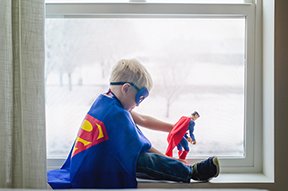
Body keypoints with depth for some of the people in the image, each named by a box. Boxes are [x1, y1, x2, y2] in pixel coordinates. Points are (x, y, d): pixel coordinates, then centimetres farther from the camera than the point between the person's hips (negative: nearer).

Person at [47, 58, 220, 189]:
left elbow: (142, 120, 19)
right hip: (95, 179, -10)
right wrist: (178, 164, -3)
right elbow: (146, 151, -15)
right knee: (145, 161, -20)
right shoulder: (117, 115, -21)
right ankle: (192, 172, -9)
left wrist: (175, 128, 25)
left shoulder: (103, 100, 7)